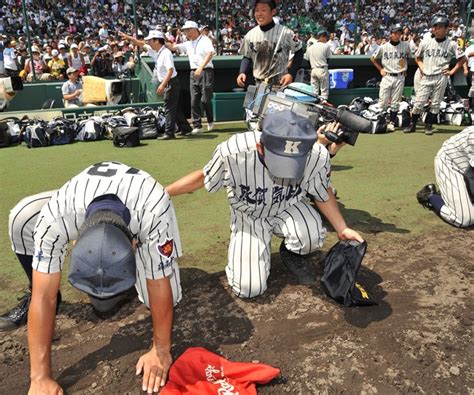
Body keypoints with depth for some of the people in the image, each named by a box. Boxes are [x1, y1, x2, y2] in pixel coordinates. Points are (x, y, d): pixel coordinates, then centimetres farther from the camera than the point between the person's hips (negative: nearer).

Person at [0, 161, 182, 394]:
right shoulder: (55, 216, -41)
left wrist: (161, 351, -22)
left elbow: (159, 287, -33)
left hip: (141, 226, -1)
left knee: (166, 298, -18)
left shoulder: (154, 213, -46)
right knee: (22, 219, -21)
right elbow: (44, 297, -34)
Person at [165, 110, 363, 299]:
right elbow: (203, 178, -13)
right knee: (248, 288, -11)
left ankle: (291, 254, 5)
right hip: (248, 216, -1)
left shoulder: (317, 156, -29)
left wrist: (342, 229, -6)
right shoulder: (233, 152, -35)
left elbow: (323, 194, -5)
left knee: (310, 237, -33)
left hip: (288, 209, 1)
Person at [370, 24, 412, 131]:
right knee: (383, 102, -2)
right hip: (387, 77, 0)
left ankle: (392, 122, 12)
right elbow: (373, 59, 12)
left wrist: (405, 68, 7)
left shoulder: (406, 45, 1)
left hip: (400, 78, 1)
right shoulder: (383, 47, 0)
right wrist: (380, 69, 6)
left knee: (395, 103, 3)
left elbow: (409, 57, 19)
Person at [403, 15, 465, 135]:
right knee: (419, 102, -3)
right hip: (426, 77, 1)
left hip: (441, 77, 0)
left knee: (435, 104, 4)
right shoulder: (426, 41, 4)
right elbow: (417, 57, 18)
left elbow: (462, 58, 8)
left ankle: (429, 125, 13)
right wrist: (422, 68, 5)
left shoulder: (451, 44, 1)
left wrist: (452, 71, 1)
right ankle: (412, 124, 7)